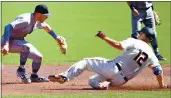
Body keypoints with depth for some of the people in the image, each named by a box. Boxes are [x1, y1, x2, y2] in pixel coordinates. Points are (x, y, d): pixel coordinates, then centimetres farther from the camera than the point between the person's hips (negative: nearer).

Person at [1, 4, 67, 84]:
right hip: (9, 41, -9)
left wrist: (56, 38, 27)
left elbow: (46, 27, 25)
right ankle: (21, 70, -18)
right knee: (26, 47, -35)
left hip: (19, 41, 9)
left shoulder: (38, 22, 1)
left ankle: (34, 76, 29)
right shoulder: (26, 20, -29)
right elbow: (8, 27, -39)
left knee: (38, 57, 6)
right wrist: (6, 45, -48)